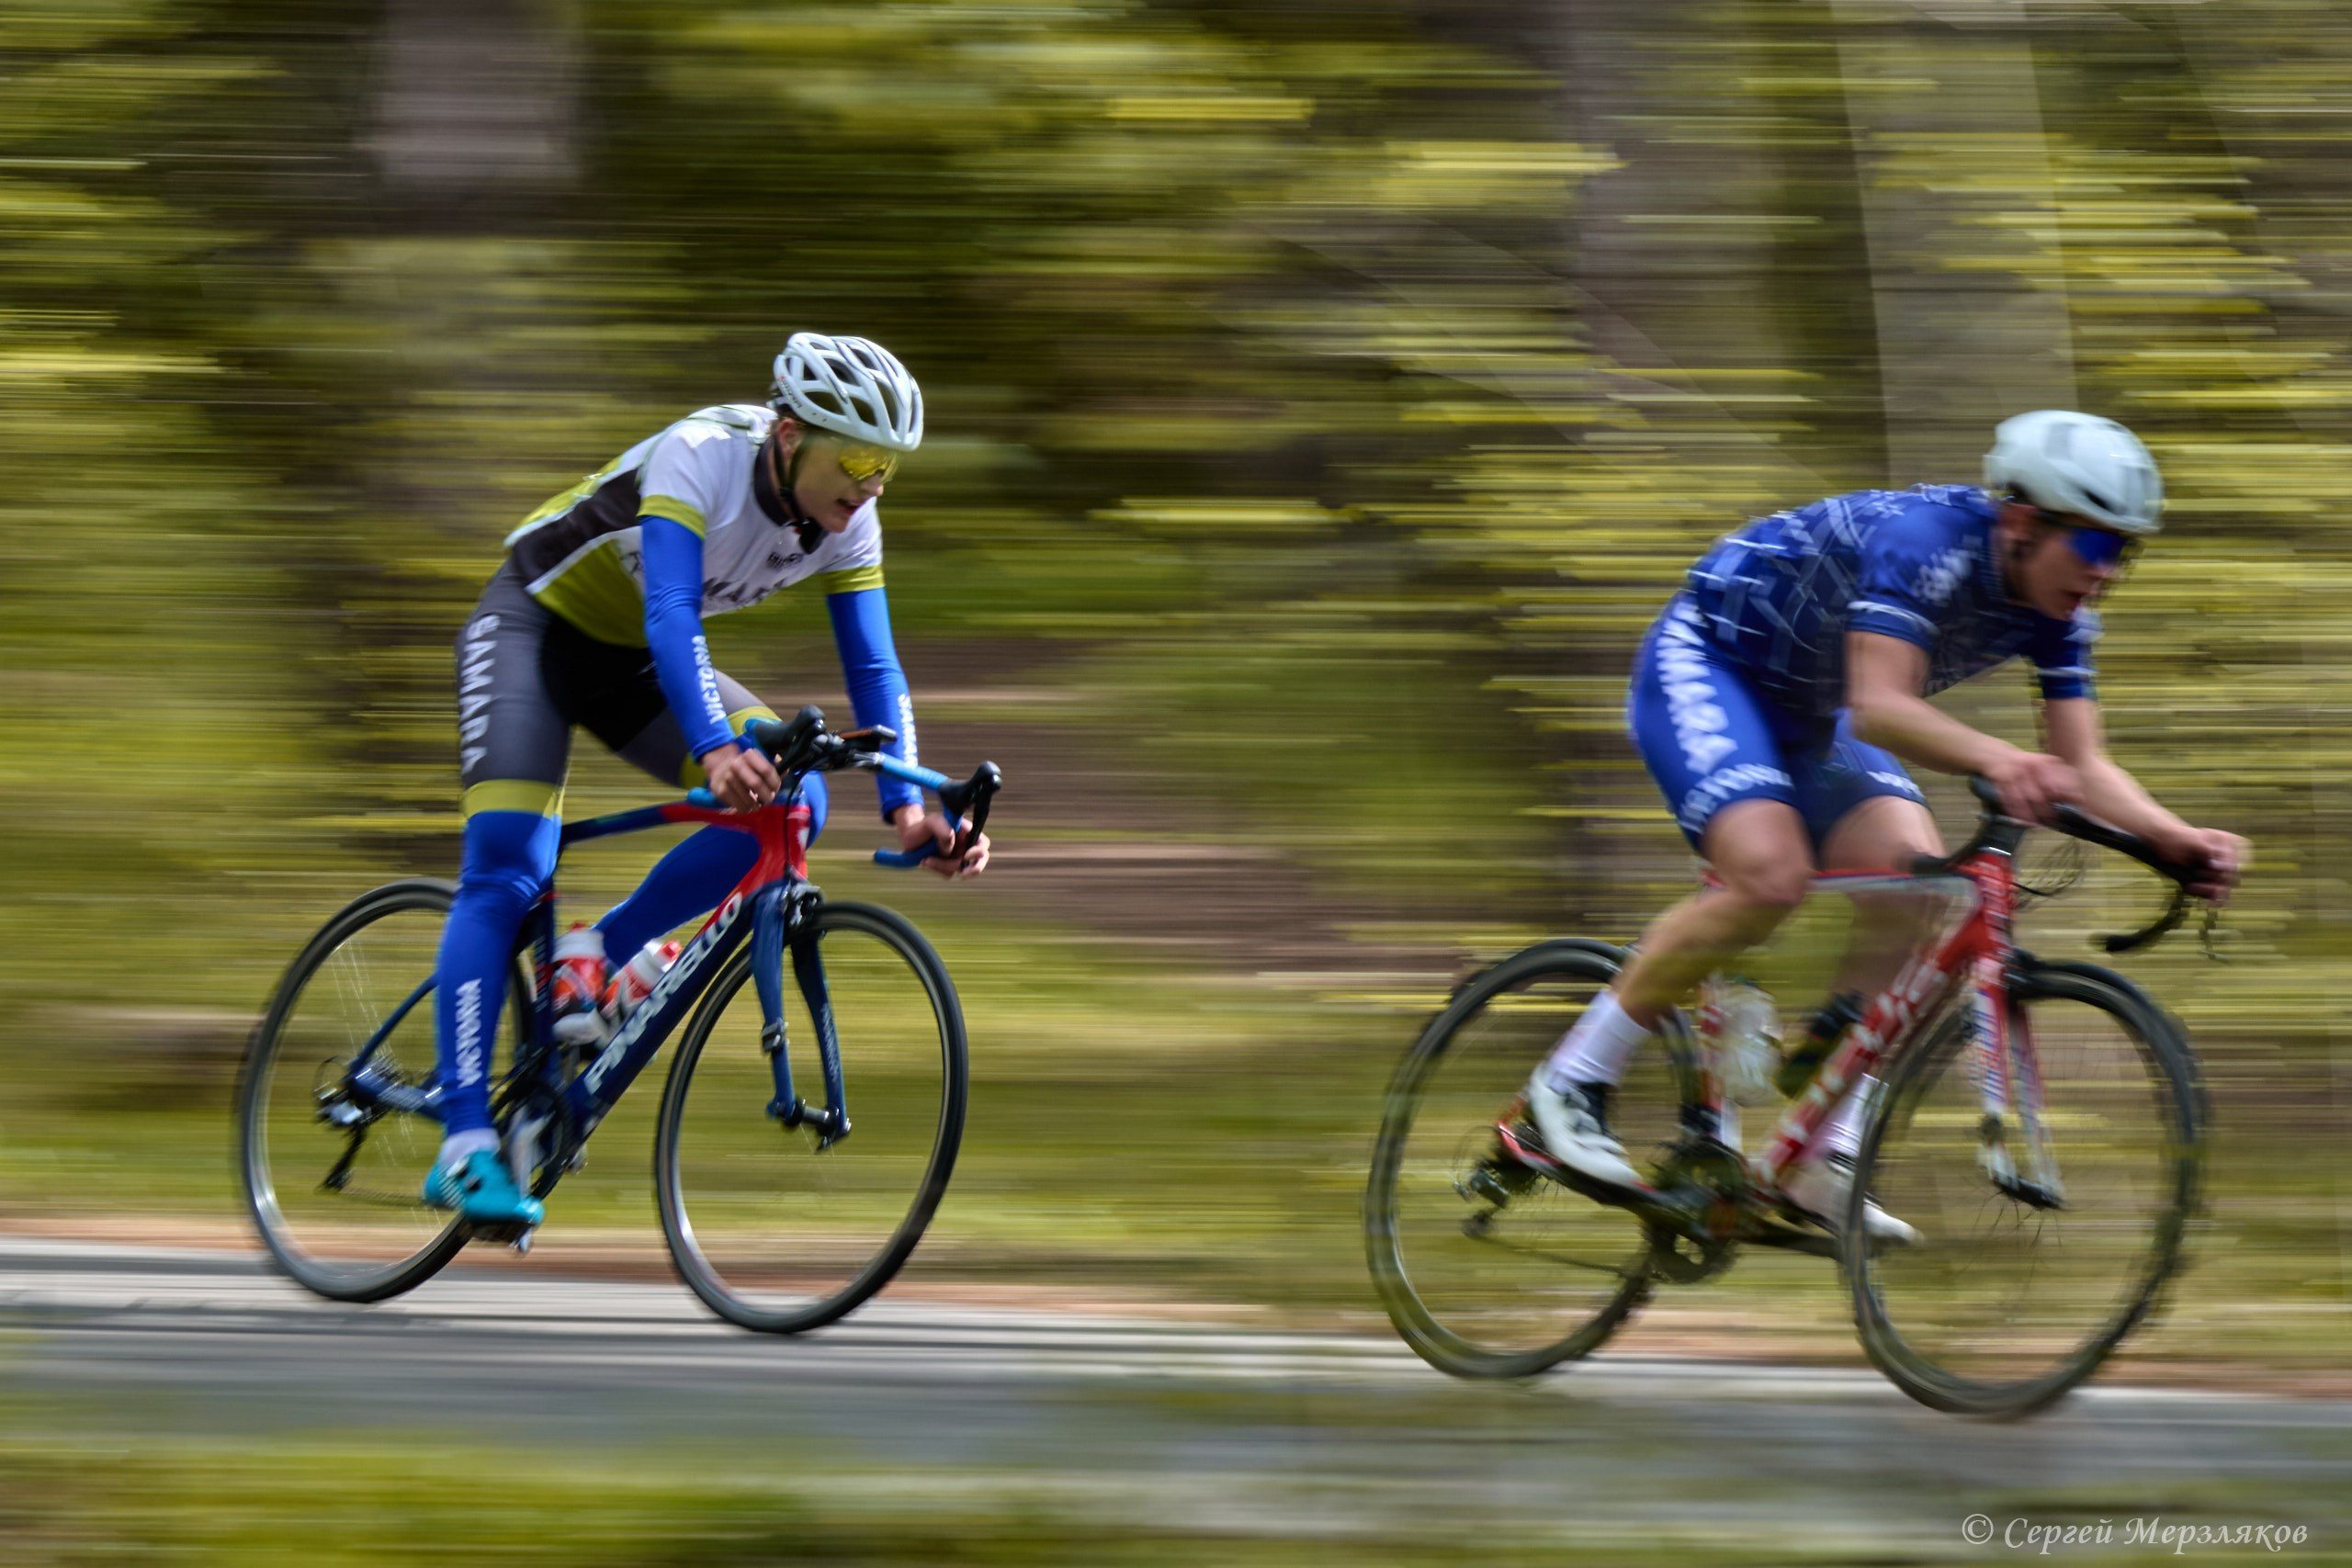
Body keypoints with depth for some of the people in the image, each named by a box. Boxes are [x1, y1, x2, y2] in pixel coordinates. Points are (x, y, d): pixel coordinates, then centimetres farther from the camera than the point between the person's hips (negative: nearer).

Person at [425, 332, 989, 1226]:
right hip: (535, 623, -7)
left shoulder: (846, 526, -12)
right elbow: (671, 618, -42)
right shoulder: (700, 457, -31)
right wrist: (715, 750, -57)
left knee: (791, 798, -15)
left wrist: (907, 807, -24)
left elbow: (873, 668, -10)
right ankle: (463, 1145, -23)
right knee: (505, 876, -20)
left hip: (634, 663, 7)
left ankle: (600, 955, -5)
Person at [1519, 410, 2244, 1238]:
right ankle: (1570, 1083, -16)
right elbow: (1879, 708, -42)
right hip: (1704, 665, -8)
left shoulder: (2058, 612, -9)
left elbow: (2084, 765, -9)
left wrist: (2174, 835, -28)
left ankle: (1823, 1162, -9)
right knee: (1770, 873, -30)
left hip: (1807, 714, 8)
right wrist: (1998, 760, -60)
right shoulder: (1924, 540, -33)